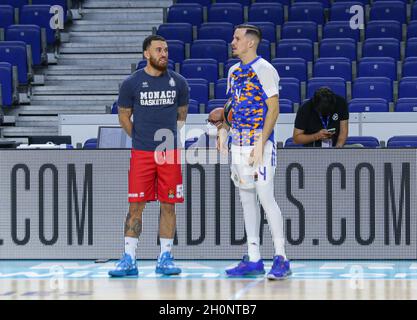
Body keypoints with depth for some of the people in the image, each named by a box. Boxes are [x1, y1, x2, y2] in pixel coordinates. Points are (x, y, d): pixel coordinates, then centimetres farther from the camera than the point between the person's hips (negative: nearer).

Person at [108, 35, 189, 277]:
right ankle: (129, 260, 0)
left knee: (168, 205, 3)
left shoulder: (178, 82, 5)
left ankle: (165, 258, 11)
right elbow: (124, 117, 9)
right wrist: (142, 139, 9)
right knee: (136, 205, -3)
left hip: (170, 153, 2)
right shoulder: (132, 83, -1)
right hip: (141, 154, -2)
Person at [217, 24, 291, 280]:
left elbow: (273, 109, -13)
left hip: (259, 144, -8)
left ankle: (281, 259, -7)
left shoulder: (264, 70, -9)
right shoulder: (234, 71, 14)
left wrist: (261, 144, -19)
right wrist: (224, 131, 7)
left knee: (266, 198, -10)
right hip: (238, 144, 8)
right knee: (247, 199, 9)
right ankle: (254, 260, 14)